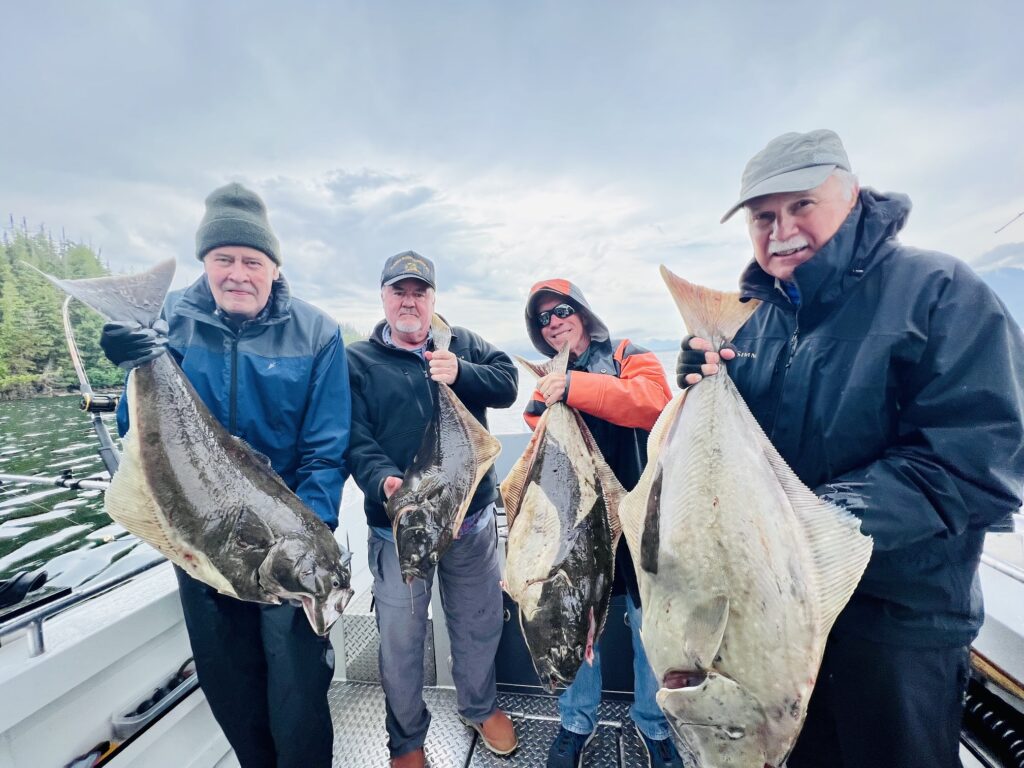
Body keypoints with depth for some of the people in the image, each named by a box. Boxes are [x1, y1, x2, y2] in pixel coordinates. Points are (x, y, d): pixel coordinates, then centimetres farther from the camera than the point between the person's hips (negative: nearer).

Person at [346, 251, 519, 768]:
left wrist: (459, 372, -24)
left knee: (480, 623, 20)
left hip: (473, 519, 3)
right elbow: (355, 440, -9)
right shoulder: (358, 361, 0)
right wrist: (384, 480, -28)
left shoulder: (462, 343, 7)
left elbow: (507, 384, -6)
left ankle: (480, 707, 49)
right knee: (400, 638, 14)